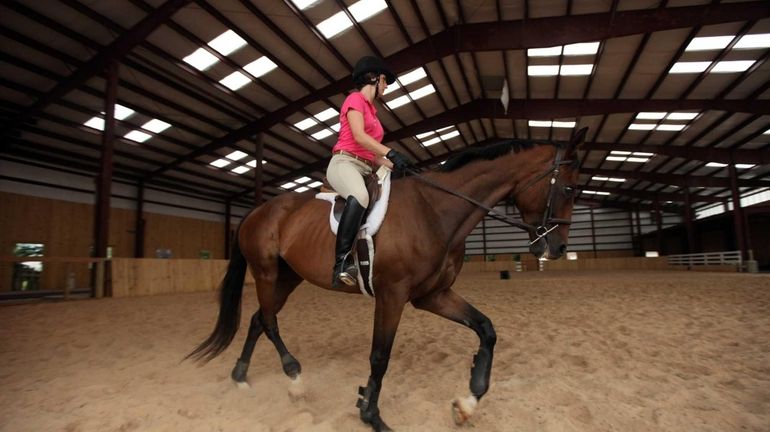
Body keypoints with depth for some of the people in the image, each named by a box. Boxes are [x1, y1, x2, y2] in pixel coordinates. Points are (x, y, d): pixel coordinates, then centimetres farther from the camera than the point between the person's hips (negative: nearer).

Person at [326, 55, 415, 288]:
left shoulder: (371, 110, 26)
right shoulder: (355, 99, 2)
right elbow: (359, 136, -16)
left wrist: (393, 164, 6)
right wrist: (391, 153, -23)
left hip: (365, 169, 9)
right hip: (345, 162, -9)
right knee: (360, 197, -40)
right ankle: (342, 262, -41)